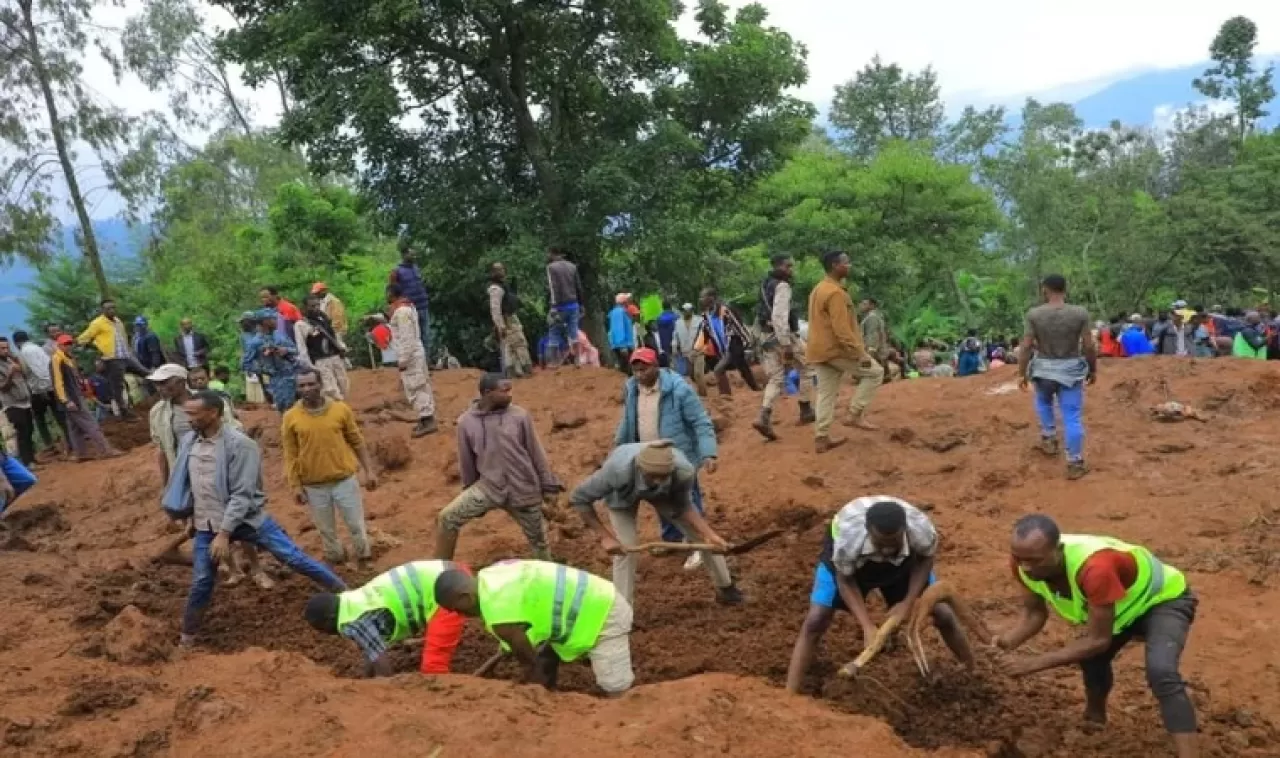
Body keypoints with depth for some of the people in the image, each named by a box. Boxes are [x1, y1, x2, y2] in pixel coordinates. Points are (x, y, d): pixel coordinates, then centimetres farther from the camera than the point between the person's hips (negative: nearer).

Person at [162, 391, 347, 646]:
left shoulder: (239, 445, -21)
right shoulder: (188, 441, 0)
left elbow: (242, 494, -22)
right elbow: (184, 483, 15)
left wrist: (224, 533, -25)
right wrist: (187, 514, 21)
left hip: (246, 519, -5)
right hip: (207, 525, 5)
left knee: (294, 558, -3)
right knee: (201, 581, 9)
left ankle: (345, 593, 8)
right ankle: (188, 635, 29)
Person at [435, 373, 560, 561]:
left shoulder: (519, 416, -9)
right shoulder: (466, 422, -6)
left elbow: (536, 452, -1)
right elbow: (466, 462, 5)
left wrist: (548, 486, 2)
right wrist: (471, 493, 13)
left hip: (524, 490, -1)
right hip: (488, 487, 1)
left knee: (537, 538, 11)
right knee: (446, 519, -11)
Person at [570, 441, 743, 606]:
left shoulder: (684, 471, -41)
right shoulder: (618, 471, -47)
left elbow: (683, 507, -19)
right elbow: (579, 499, -32)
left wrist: (709, 534, -30)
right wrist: (604, 536, -32)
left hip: (664, 492, 2)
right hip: (622, 494, -2)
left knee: (699, 534, 5)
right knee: (625, 548, -15)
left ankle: (725, 588, 31)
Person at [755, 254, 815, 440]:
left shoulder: (766, 285, 15)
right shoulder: (782, 286, -15)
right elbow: (780, 317, -26)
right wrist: (786, 345, -28)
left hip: (769, 337, 8)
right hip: (785, 337, -8)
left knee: (776, 379, 6)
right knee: (806, 370, 12)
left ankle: (764, 417, -11)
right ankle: (806, 411, 18)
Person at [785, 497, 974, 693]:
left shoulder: (921, 529, -39)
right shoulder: (848, 538, -44)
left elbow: (926, 559, -13)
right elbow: (845, 580, -22)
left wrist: (908, 603, -21)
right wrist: (868, 626, -30)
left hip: (904, 559, 2)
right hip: (845, 559, -2)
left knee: (943, 614, 0)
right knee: (815, 621, -14)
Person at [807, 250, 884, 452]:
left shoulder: (818, 290, 15)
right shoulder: (835, 293, -17)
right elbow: (842, 328, -23)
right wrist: (860, 352, -22)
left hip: (819, 351, 10)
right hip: (836, 349, -9)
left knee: (826, 394, 11)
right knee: (875, 372, 3)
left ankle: (821, 438, 10)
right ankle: (855, 415, -1)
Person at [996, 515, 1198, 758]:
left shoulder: (1094, 568, -46)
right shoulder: (1026, 562, -24)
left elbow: (1099, 640, -36)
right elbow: (1034, 612, -9)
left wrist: (1037, 662, -37)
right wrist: (1008, 640, -30)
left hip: (1164, 599, -7)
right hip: (1123, 605, 7)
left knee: (1161, 672, -26)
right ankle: (1095, 717, 38)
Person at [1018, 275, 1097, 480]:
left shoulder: (1034, 314, -12)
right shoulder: (1080, 313, -11)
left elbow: (1026, 347, -11)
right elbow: (1089, 346, -8)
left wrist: (1022, 373, 0)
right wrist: (1093, 370, 6)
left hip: (1043, 369, 1)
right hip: (1071, 370, 0)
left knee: (1043, 401, 31)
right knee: (1072, 416, 6)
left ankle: (1049, 439, 30)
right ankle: (1075, 464, 9)